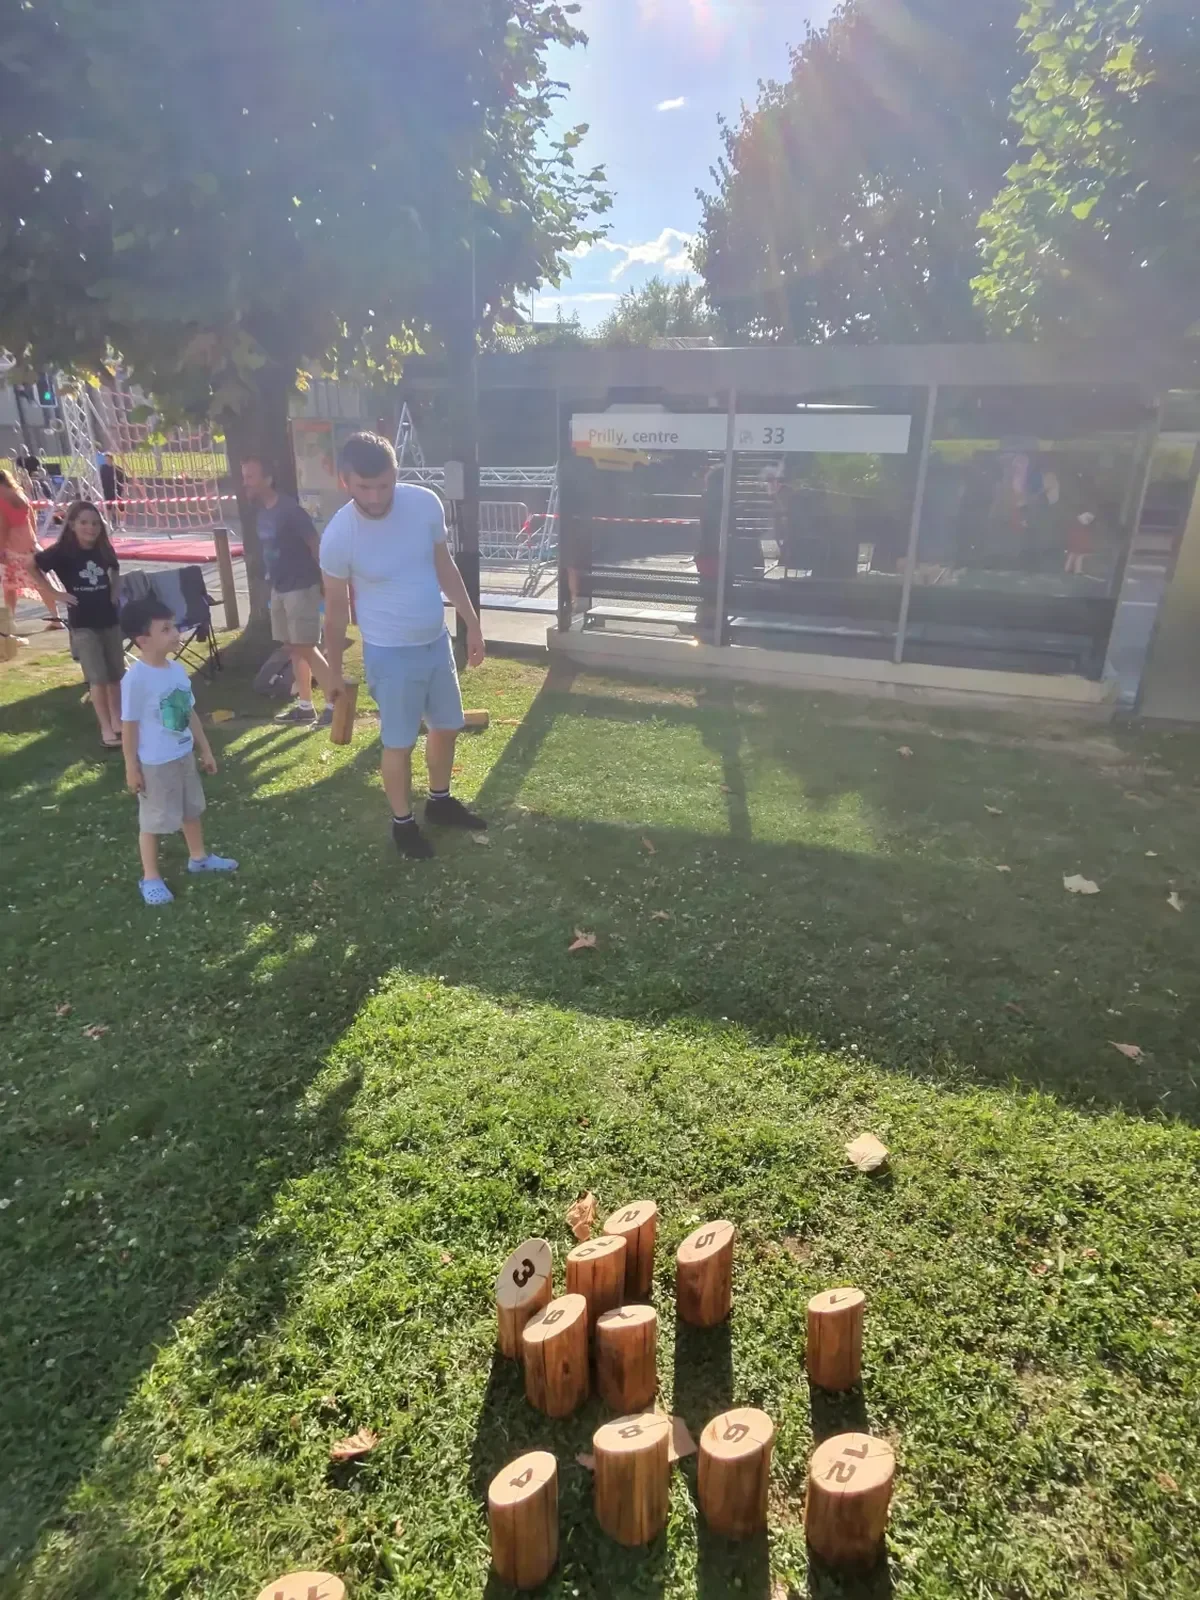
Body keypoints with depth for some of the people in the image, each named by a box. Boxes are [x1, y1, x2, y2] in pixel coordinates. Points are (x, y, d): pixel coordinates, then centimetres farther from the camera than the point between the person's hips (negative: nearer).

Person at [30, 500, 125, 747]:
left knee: (116, 674, 11)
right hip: (83, 623, -4)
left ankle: (117, 720, 26)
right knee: (97, 677, -6)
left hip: (109, 619, 4)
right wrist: (55, 594, -9)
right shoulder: (62, 551, -12)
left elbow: (115, 570, 21)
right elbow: (32, 567, -6)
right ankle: (106, 729, 0)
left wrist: (113, 592, 7)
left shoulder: (104, 549, 1)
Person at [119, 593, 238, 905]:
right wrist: (131, 768, -12)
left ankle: (198, 857, 43)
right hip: (154, 763, -7)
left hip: (184, 755, 7)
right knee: (153, 820, 8)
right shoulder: (136, 678, -22)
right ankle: (150, 877, 24)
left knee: (191, 809, 23)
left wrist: (205, 749, 15)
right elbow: (129, 725, -16)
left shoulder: (176, 669, -1)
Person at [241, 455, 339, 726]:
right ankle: (305, 706, 18)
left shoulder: (289, 509, -16)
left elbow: (315, 545, -16)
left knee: (306, 648, -9)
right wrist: (272, 578, 19)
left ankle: (335, 704, -2)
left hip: (301, 588, -9)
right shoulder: (262, 512, 10)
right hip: (279, 589, 9)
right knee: (293, 648, 11)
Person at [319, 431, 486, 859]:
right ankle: (403, 822, 30)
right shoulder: (338, 537, -20)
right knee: (399, 743, 8)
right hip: (390, 654, -5)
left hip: (437, 641, 5)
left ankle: (440, 801, 42)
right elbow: (336, 609, -8)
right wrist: (335, 672, 0)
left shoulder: (425, 503, -11)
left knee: (448, 727, 19)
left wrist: (472, 623, 7)